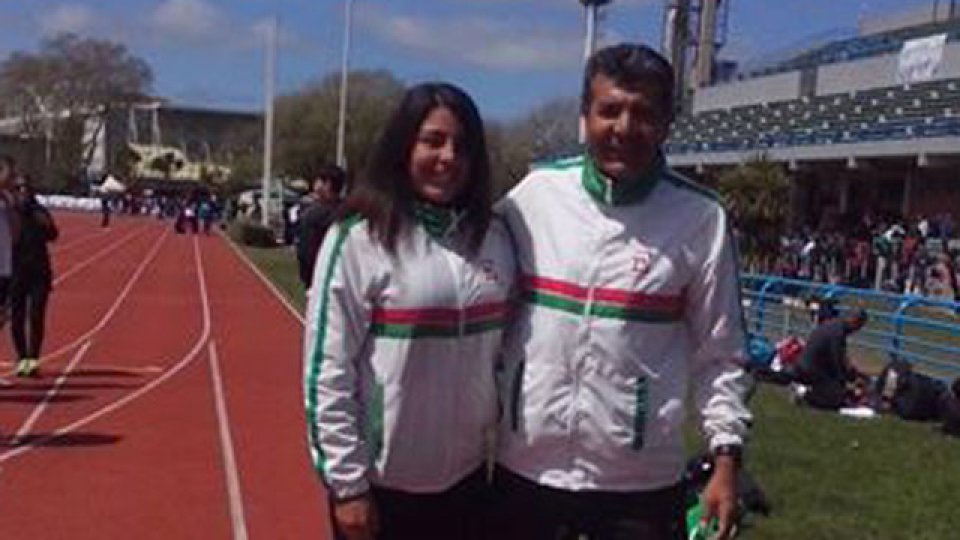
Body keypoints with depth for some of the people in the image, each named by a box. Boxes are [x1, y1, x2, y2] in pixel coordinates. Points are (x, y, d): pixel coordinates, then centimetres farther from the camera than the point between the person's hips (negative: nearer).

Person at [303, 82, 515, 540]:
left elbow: (505, 350, 10)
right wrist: (347, 482, -13)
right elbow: (327, 367, -13)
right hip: (383, 482, -4)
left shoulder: (495, 238, 3)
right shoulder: (359, 238, -12)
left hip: (468, 476, 5)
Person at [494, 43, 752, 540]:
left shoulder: (701, 218, -6)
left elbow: (720, 352, 0)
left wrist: (726, 456, -5)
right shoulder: (534, 194, -2)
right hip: (525, 467, 2)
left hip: (640, 480, -1)